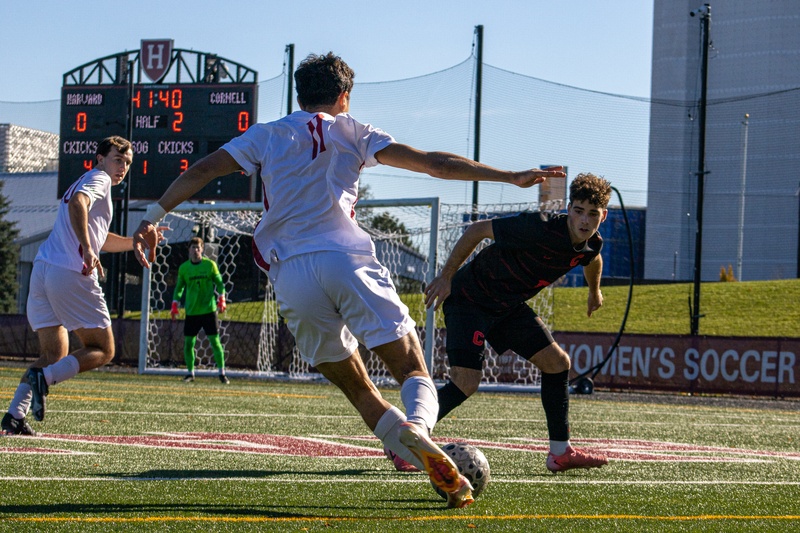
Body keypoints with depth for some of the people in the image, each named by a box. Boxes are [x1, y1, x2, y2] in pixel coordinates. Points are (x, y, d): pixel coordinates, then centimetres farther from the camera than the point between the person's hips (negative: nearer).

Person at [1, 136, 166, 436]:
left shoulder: (85, 183, 31)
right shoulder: (99, 179, 1)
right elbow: (78, 203, -22)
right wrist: (87, 250, -31)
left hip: (42, 272, 9)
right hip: (71, 275, -9)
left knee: (54, 353, 13)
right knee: (103, 350, 2)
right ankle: (44, 377, -20)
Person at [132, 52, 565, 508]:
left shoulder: (266, 136, 21)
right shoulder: (352, 132, 18)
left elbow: (203, 170, 11)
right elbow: (432, 162, 11)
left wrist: (155, 214, 17)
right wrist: (511, 177, 11)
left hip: (290, 273, 2)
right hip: (346, 257, -2)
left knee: (357, 387, 11)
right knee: (414, 370, 0)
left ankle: (439, 473, -7)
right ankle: (417, 424, -36)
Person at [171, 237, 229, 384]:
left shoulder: (210, 264, 0)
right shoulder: (183, 268, 5)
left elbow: (219, 283, 5)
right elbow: (179, 287, 14)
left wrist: (221, 300, -7)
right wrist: (175, 305, 5)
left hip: (209, 309, -2)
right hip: (191, 311, 2)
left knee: (215, 341, -4)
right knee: (188, 343, 1)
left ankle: (222, 373, 3)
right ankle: (190, 373, 13)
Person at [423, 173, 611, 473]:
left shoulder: (591, 245, -7)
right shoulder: (538, 229, -31)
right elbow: (478, 230, -21)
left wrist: (595, 293, 40)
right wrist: (445, 277, -16)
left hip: (509, 307, 8)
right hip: (469, 299, -8)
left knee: (557, 362, 4)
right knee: (466, 383, -18)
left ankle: (560, 452, 12)